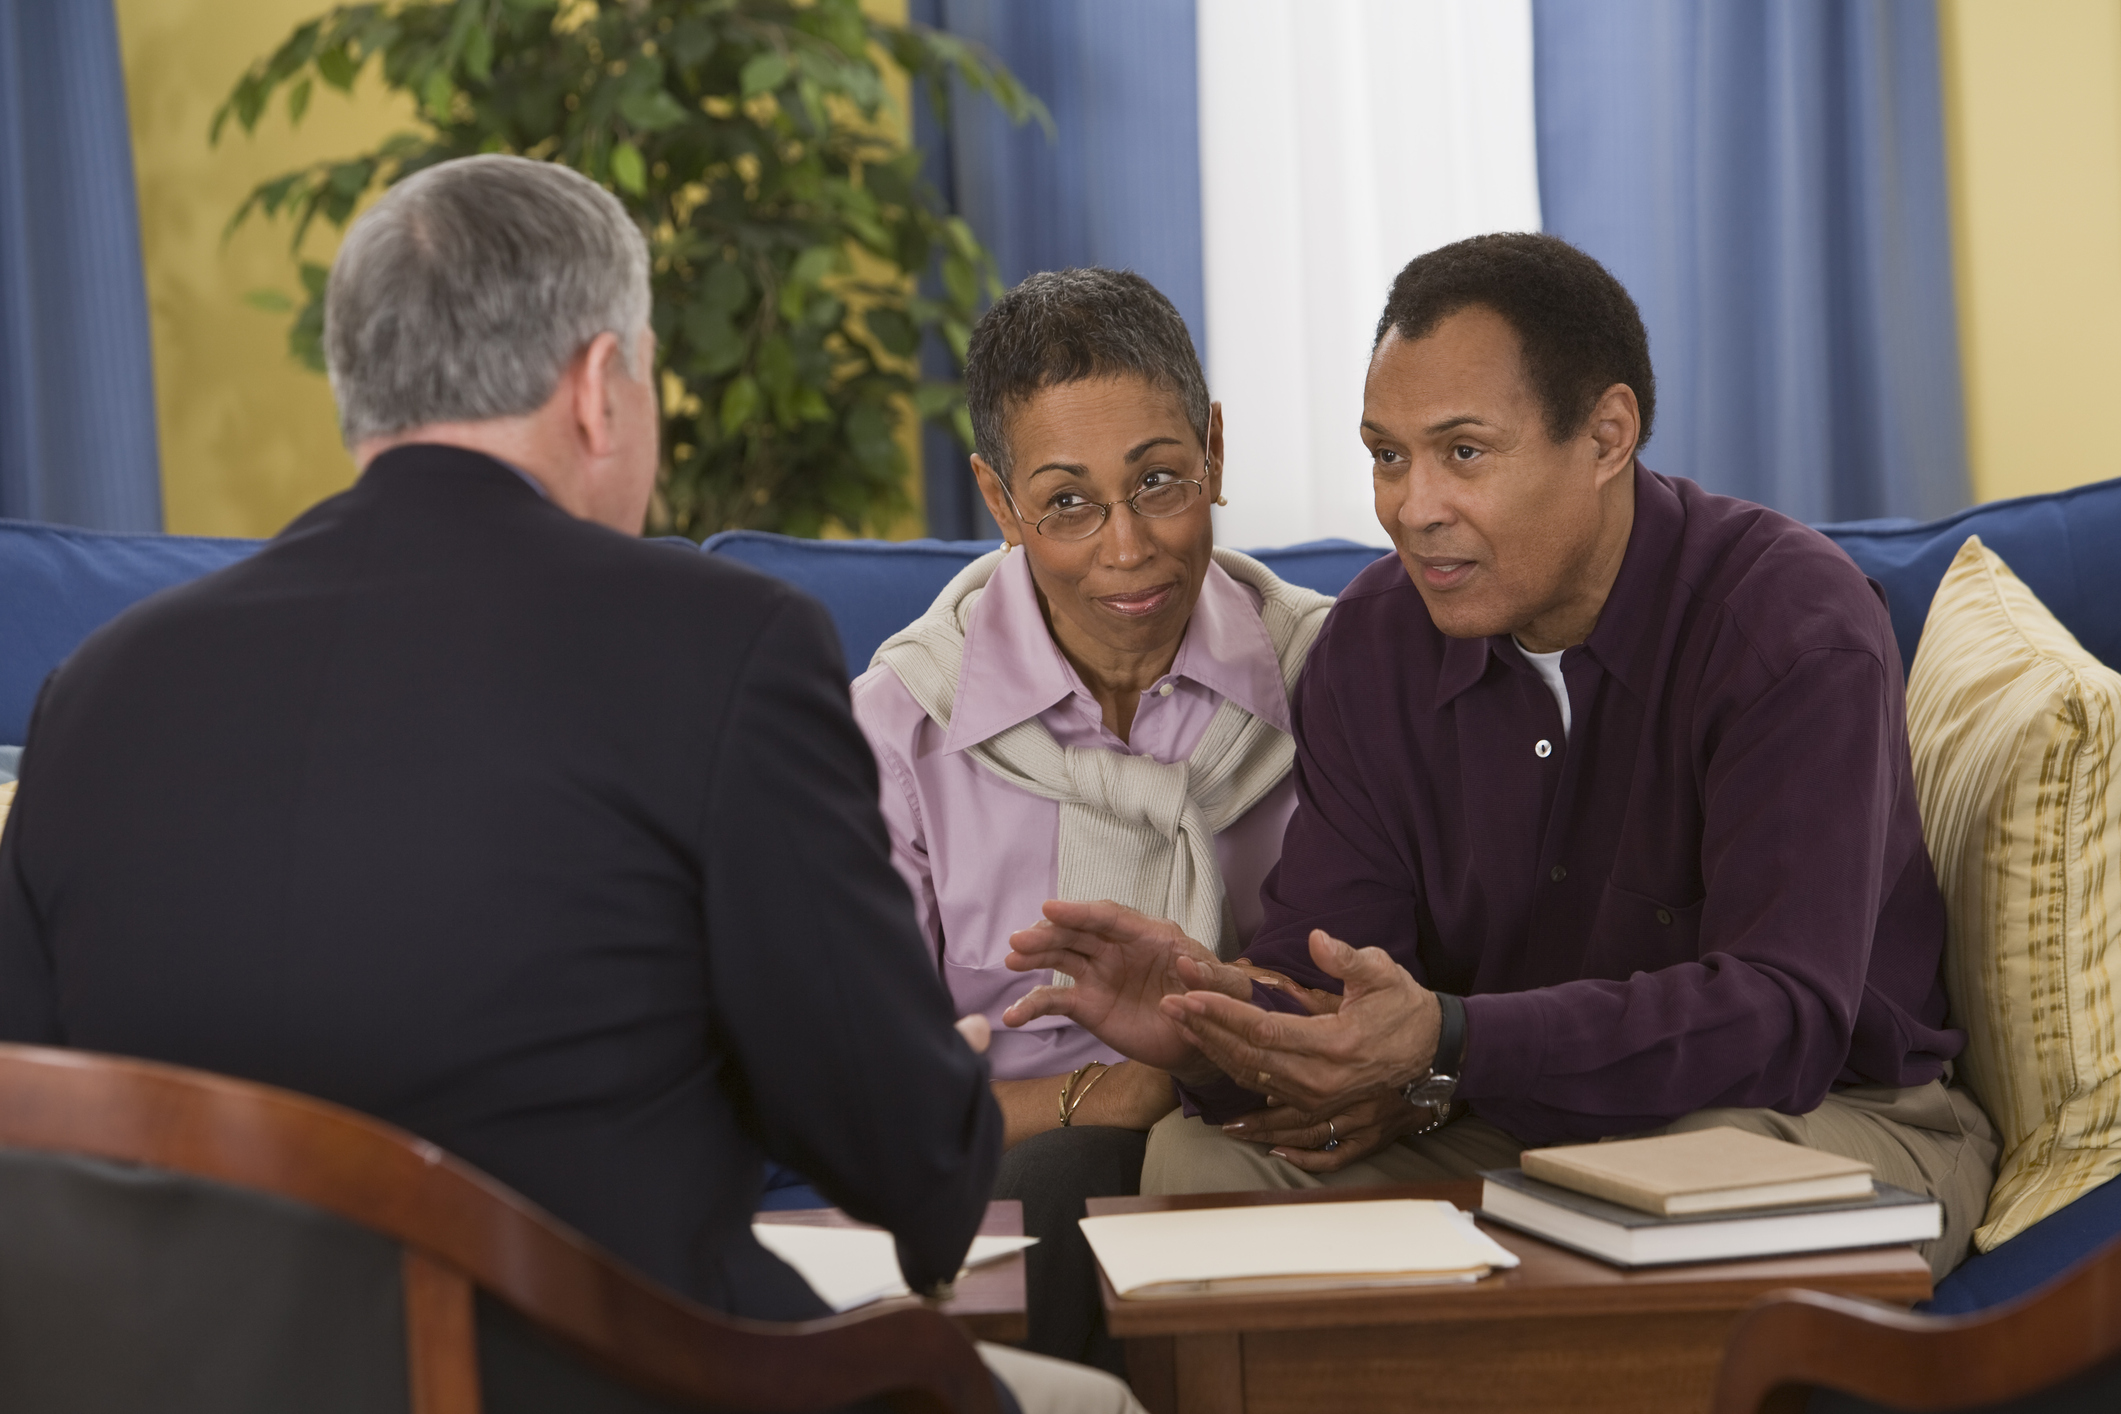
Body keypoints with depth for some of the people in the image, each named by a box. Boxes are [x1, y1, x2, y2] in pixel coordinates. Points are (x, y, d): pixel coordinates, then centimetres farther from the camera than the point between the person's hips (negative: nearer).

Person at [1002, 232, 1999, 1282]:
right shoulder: (1375, 639, -1)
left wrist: (1447, 1044, -42)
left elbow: (1782, 1016, -31)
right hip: (1510, 1129, 4)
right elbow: (1319, 985, -6)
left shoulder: (1798, 629, -20)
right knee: (1199, 1158, -17)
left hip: (1838, 1115, -4)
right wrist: (1213, 1023, -32)